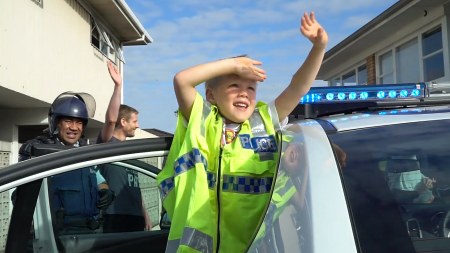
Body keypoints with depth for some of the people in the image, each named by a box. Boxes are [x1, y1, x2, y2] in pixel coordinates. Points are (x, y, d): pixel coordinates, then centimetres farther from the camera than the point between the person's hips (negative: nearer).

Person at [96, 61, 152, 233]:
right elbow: (111, 119, -24)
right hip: (116, 217, -8)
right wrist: (118, 86, -28)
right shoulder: (107, 143, -3)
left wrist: (145, 216, 19)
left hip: (136, 217, 8)